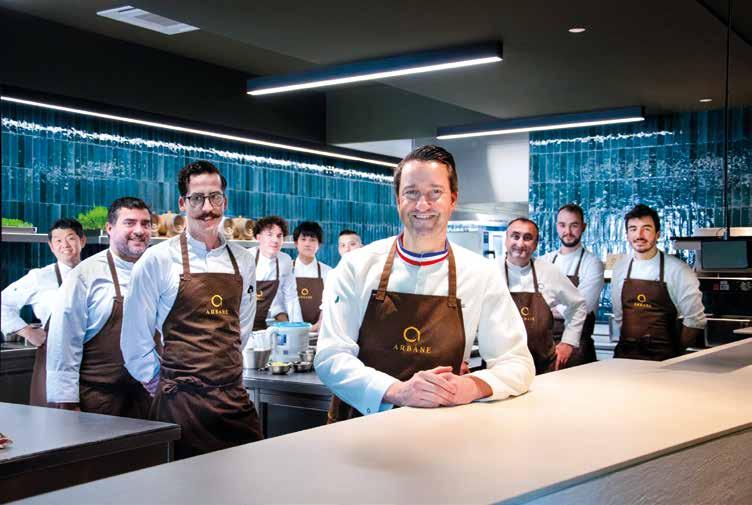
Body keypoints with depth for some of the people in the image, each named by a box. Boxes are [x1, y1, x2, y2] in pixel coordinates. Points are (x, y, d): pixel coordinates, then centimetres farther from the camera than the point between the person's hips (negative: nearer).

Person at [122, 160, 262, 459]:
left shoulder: (243, 261, 7)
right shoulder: (158, 260, -6)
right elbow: (135, 339, -1)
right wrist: (164, 386, 4)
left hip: (235, 398, 4)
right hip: (181, 402, -4)